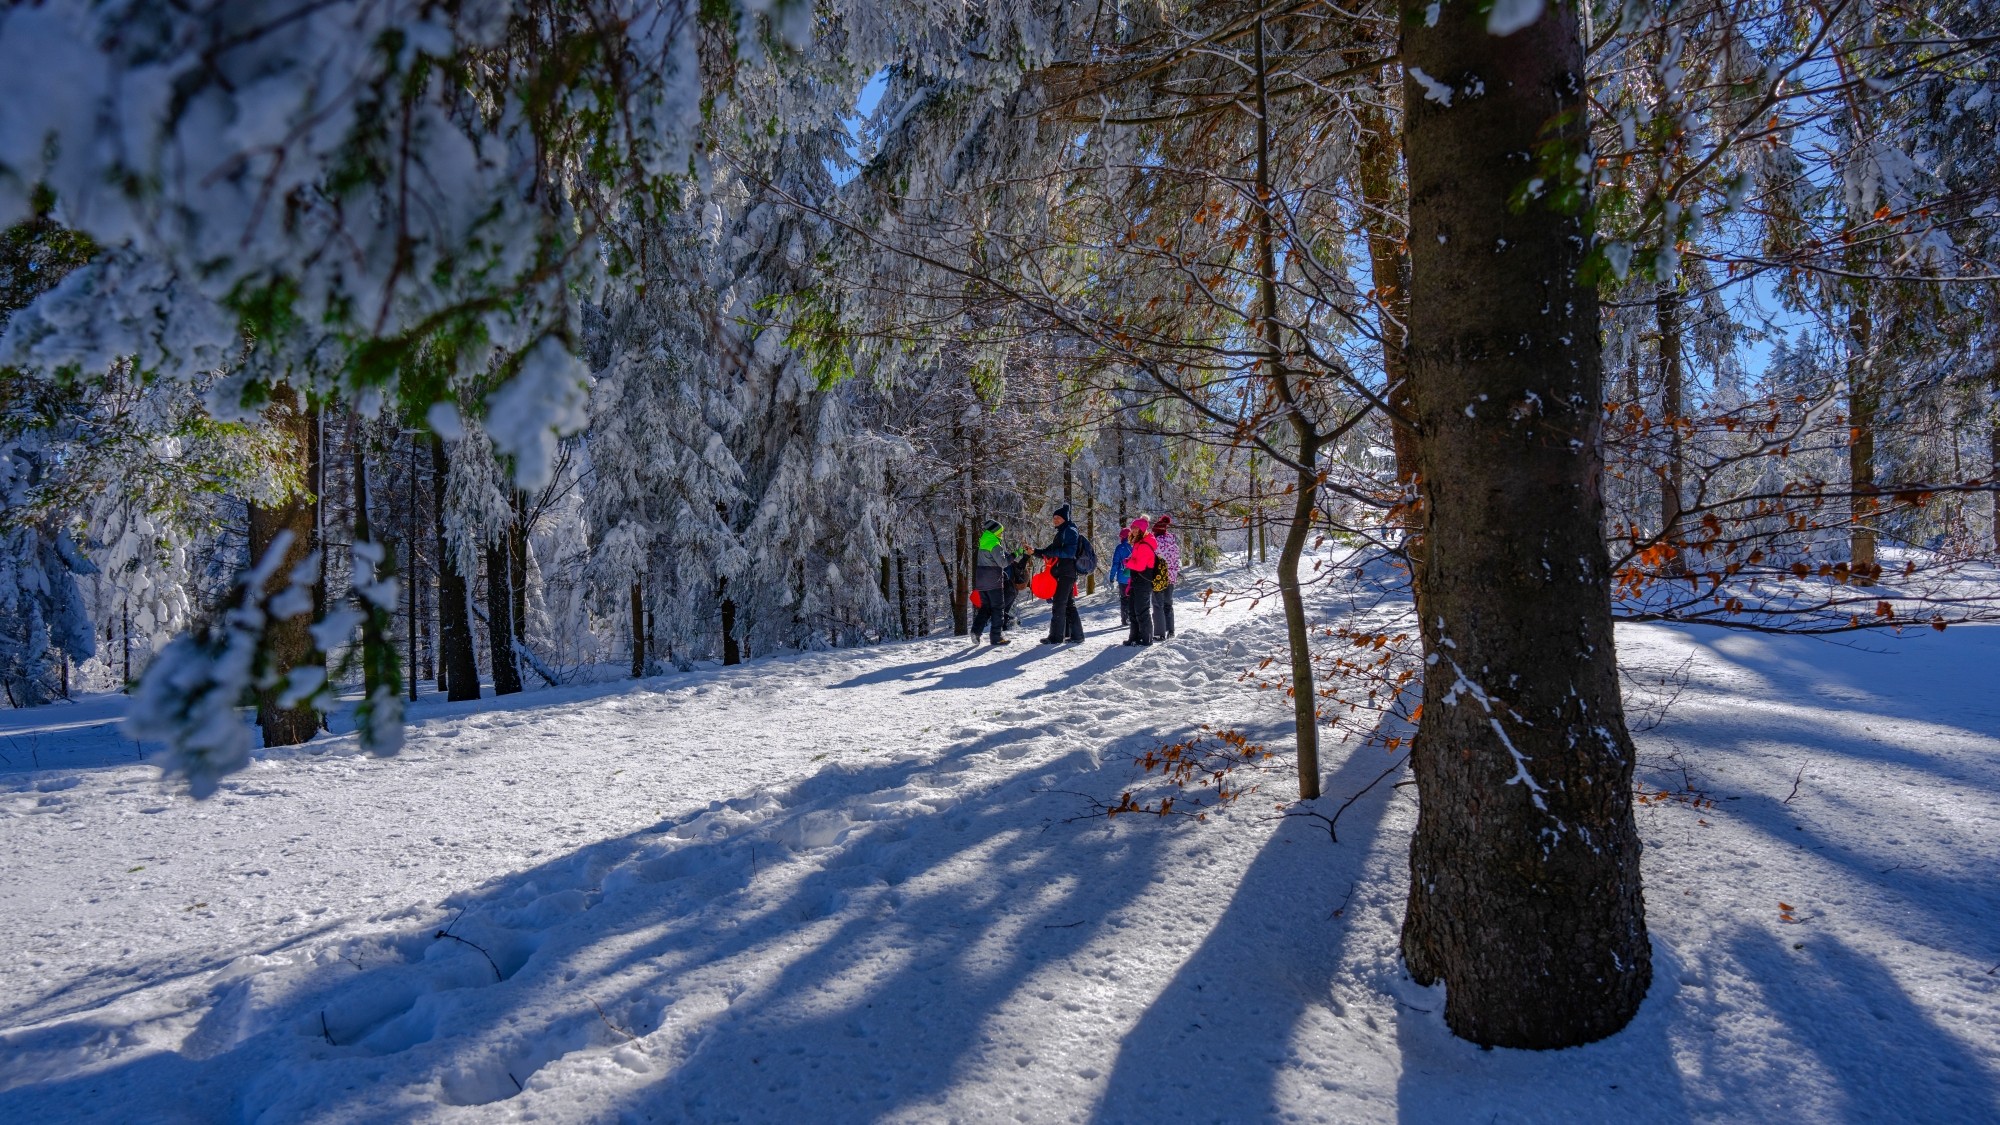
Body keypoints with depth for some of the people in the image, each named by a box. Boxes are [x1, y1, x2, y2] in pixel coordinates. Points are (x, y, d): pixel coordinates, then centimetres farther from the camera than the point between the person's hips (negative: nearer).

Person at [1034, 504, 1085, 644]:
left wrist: (1050, 553, -19)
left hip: (1066, 573, -10)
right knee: (1068, 604, 11)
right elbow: (1051, 551, 22)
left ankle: (1056, 636, -7)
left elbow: (1069, 552, -20)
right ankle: (1076, 635, 15)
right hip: (1062, 573, 10)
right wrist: (1035, 552, 9)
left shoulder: (1070, 531, -8)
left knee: (1059, 604, -9)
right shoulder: (1061, 532, 21)